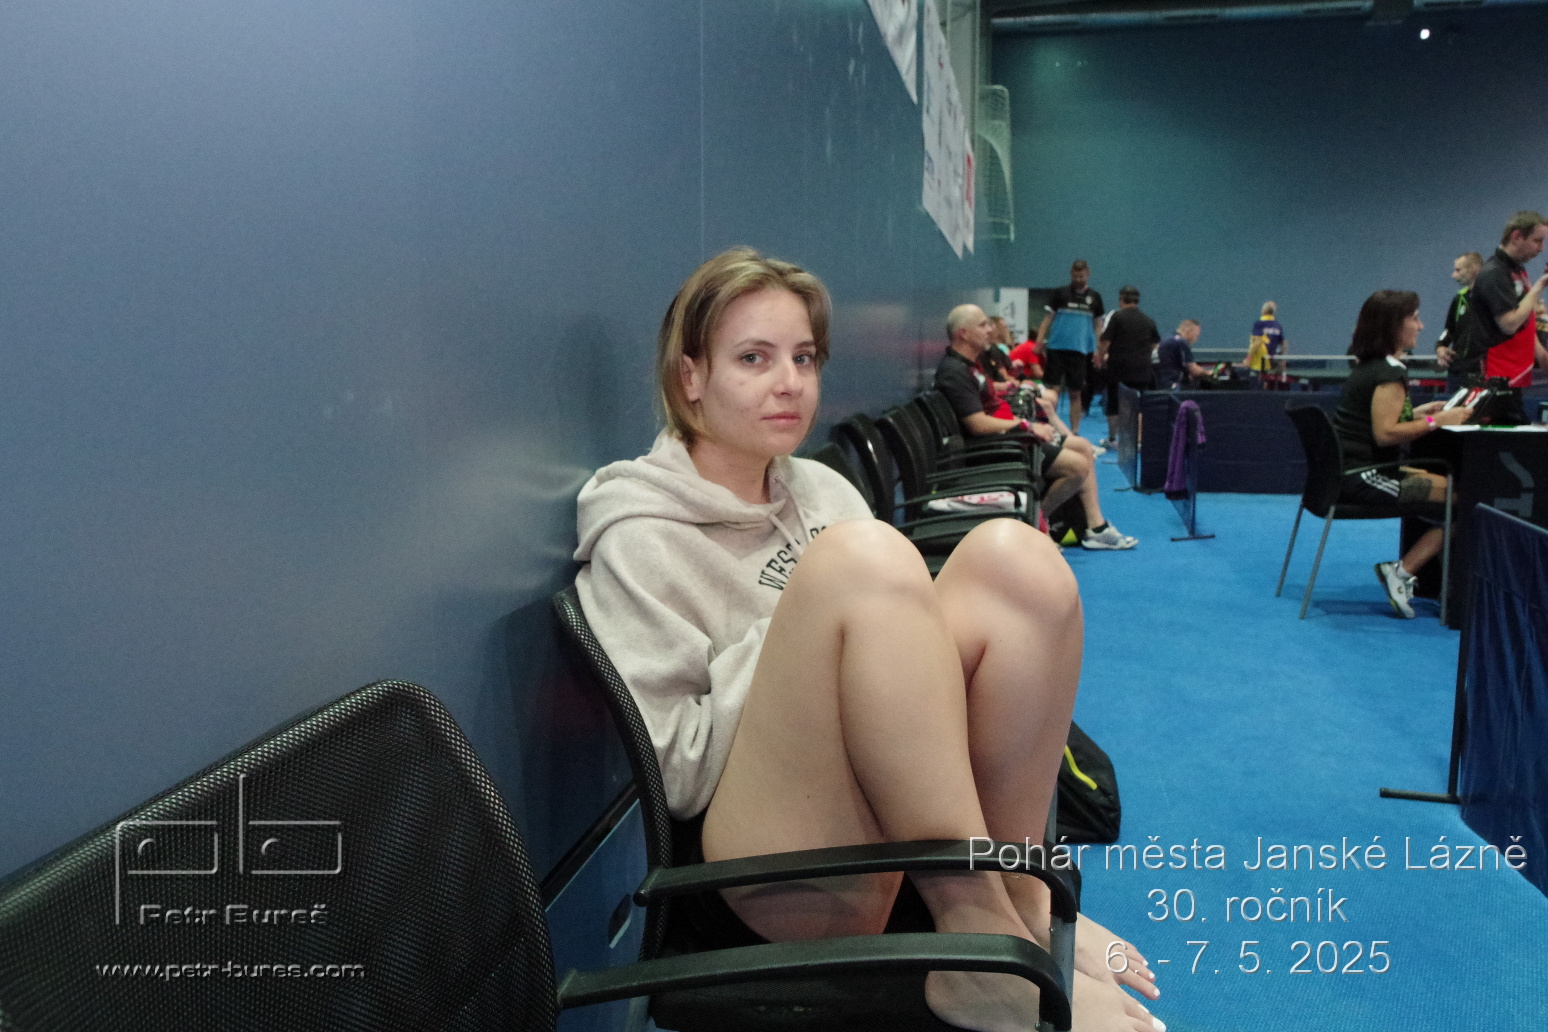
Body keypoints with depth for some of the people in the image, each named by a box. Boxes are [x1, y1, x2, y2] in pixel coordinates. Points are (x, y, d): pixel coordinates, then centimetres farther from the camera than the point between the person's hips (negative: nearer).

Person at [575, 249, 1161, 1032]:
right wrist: (804, 630, -13)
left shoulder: (820, 490, 15)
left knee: (1011, 555, -14)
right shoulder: (638, 539, -5)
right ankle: (982, 938, -22)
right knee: (860, 555, -29)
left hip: (899, 818, 6)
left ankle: (1016, 889, -8)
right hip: (782, 886, -6)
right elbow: (672, 770, -11)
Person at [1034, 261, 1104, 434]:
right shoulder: (1060, 293, 4)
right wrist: (1039, 342, -8)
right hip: (1056, 348, -2)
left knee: (1075, 393, 6)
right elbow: (1047, 318, 3)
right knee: (1052, 390, -4)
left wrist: (1098, 350, 5)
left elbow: (1097, 325, 14)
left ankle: (1074, 431, 13)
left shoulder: (1094, 297, 10)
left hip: (1080, 350, 2)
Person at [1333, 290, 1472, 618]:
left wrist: (1416, 413, 18)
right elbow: (1385, 433, -21)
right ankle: (1401, 573, -7)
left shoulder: (1367, 366, 16)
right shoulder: (1389, 372, -13)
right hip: (1361, 478, -10)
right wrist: (1436, 422, -13)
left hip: (1346, 472, 10)